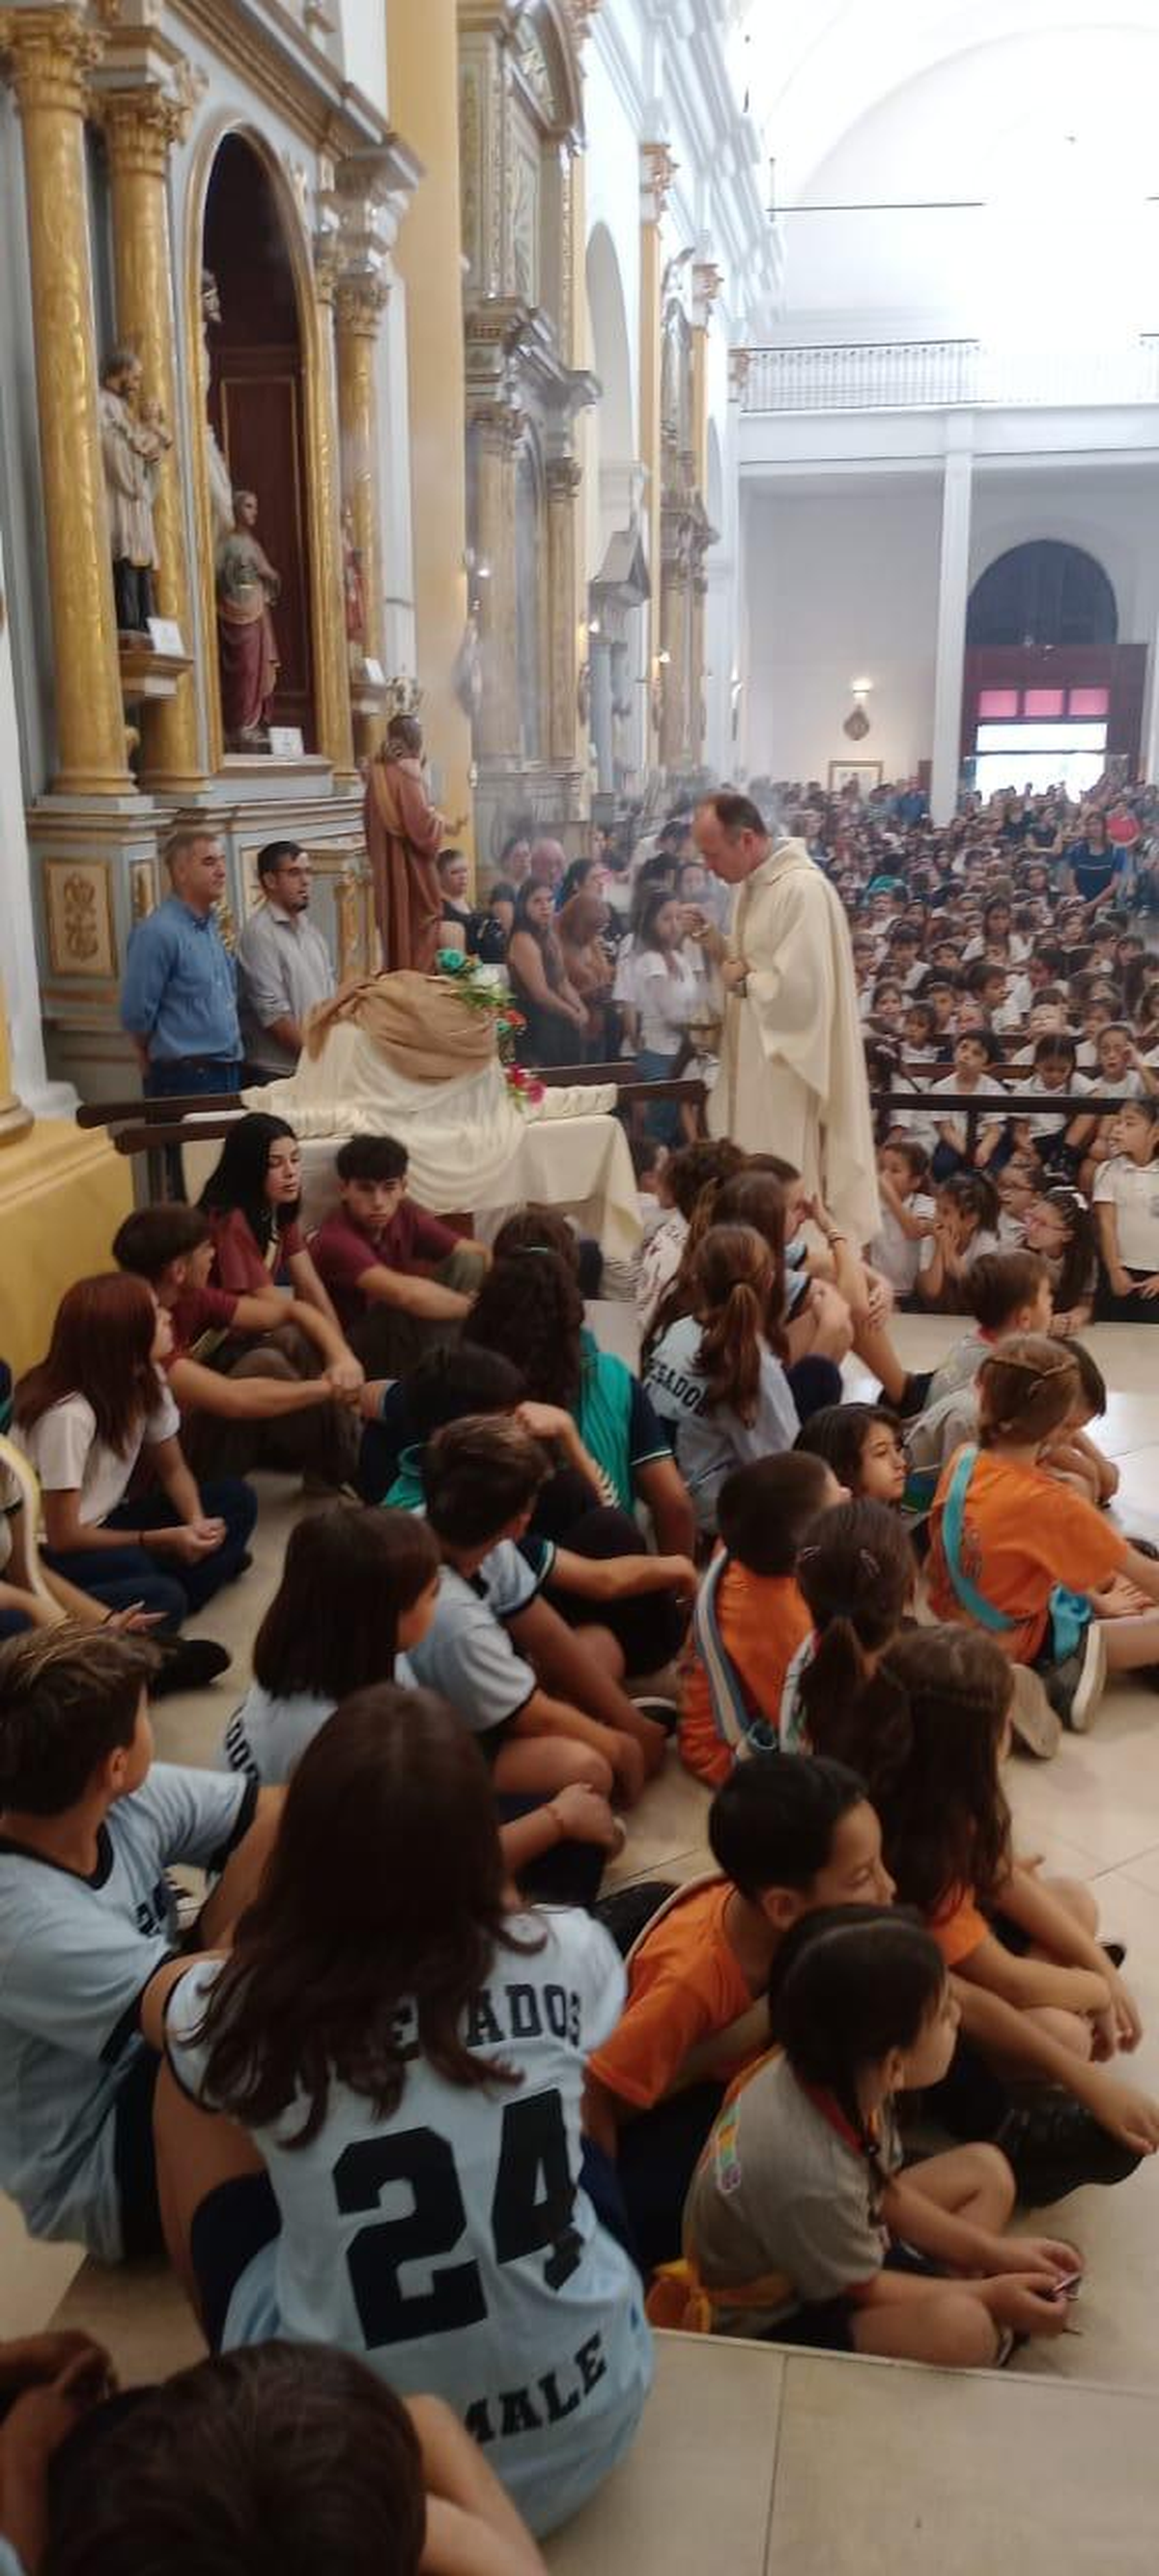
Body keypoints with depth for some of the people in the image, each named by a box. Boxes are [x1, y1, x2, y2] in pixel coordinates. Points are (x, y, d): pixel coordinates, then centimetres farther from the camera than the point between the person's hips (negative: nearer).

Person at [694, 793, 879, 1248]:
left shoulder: (803, 889, -21)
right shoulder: (749, 885, 9)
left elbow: (800, 988, -26)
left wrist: (742, 983, -13)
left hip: (788, 1064, -9)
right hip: (754, 1059, 9)